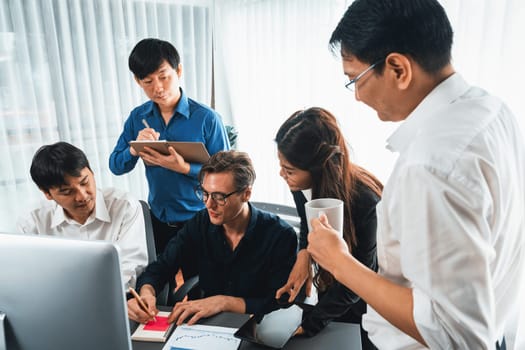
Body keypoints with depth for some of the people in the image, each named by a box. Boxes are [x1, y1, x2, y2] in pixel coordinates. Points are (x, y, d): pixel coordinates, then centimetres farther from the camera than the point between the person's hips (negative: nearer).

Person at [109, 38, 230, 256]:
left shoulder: (206, 118, -15)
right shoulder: (137, 118, -1)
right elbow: (116, 167, 2)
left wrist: (184, 167, -29)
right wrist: (134, 149, -19)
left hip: (199, 220, -4)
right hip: (158, 220, 4)